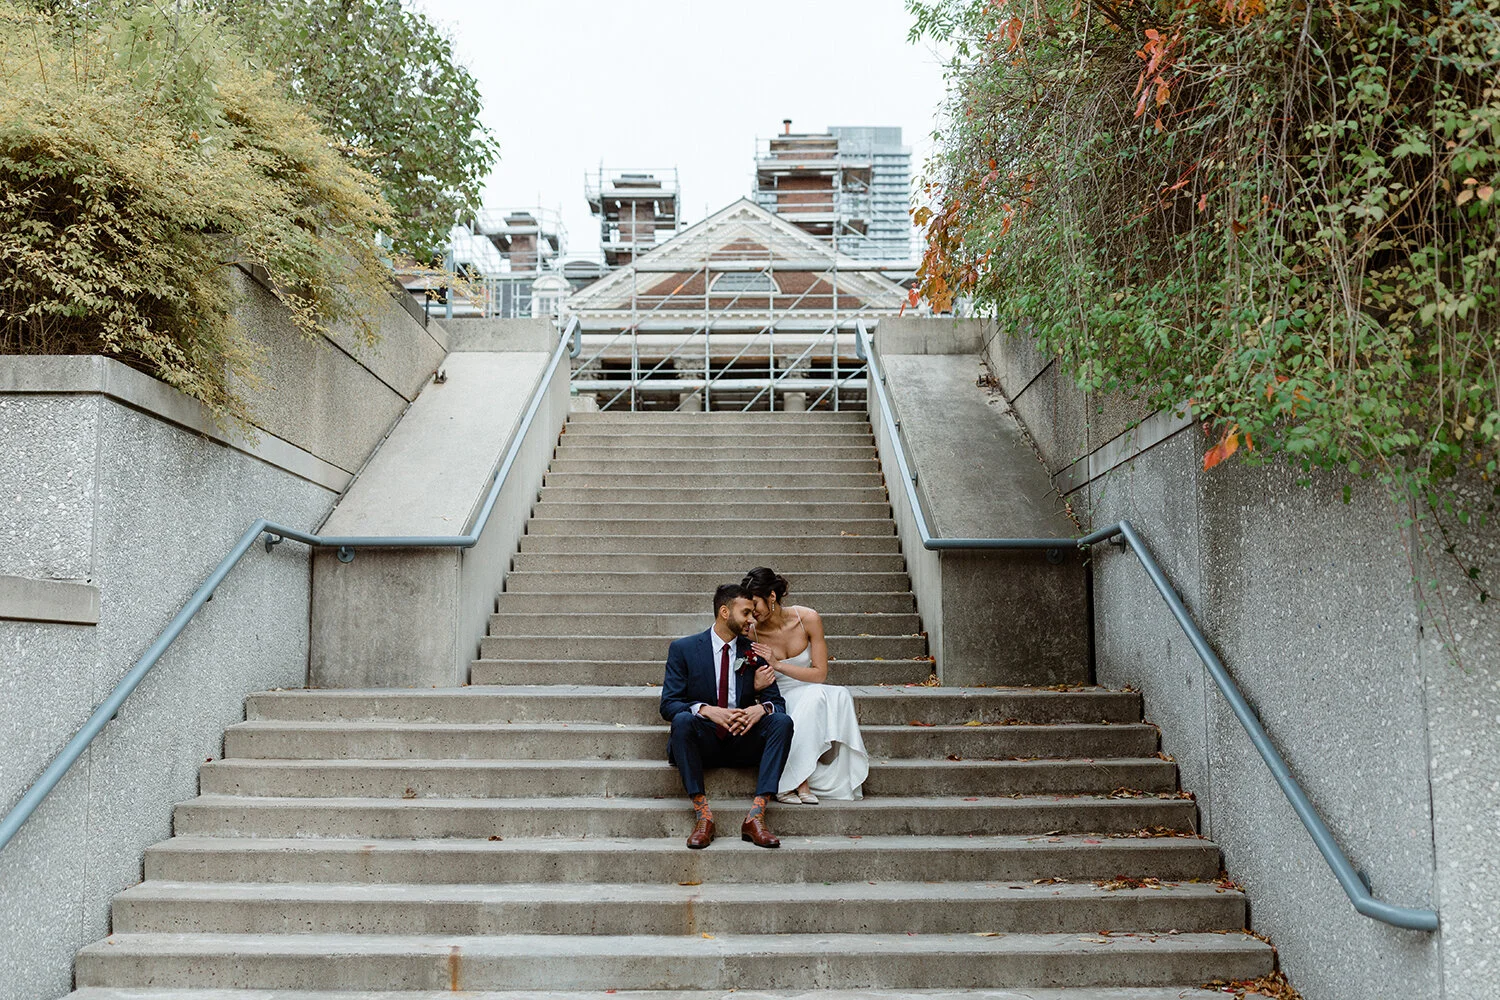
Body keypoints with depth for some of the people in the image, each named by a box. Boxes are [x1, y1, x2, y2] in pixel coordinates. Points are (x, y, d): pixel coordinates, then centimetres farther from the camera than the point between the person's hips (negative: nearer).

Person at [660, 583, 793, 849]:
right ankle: (702, 814, -32)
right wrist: (708, 710, -28)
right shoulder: (683, 649, 0)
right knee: (682, 720, -33)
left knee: (782, 721, -24)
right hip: (703, 742, -2)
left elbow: (778, 702, 6)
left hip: (743, 744, 3)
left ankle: (756, 814, -32)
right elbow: (668, 704, -8)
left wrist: (761, 709, -20)